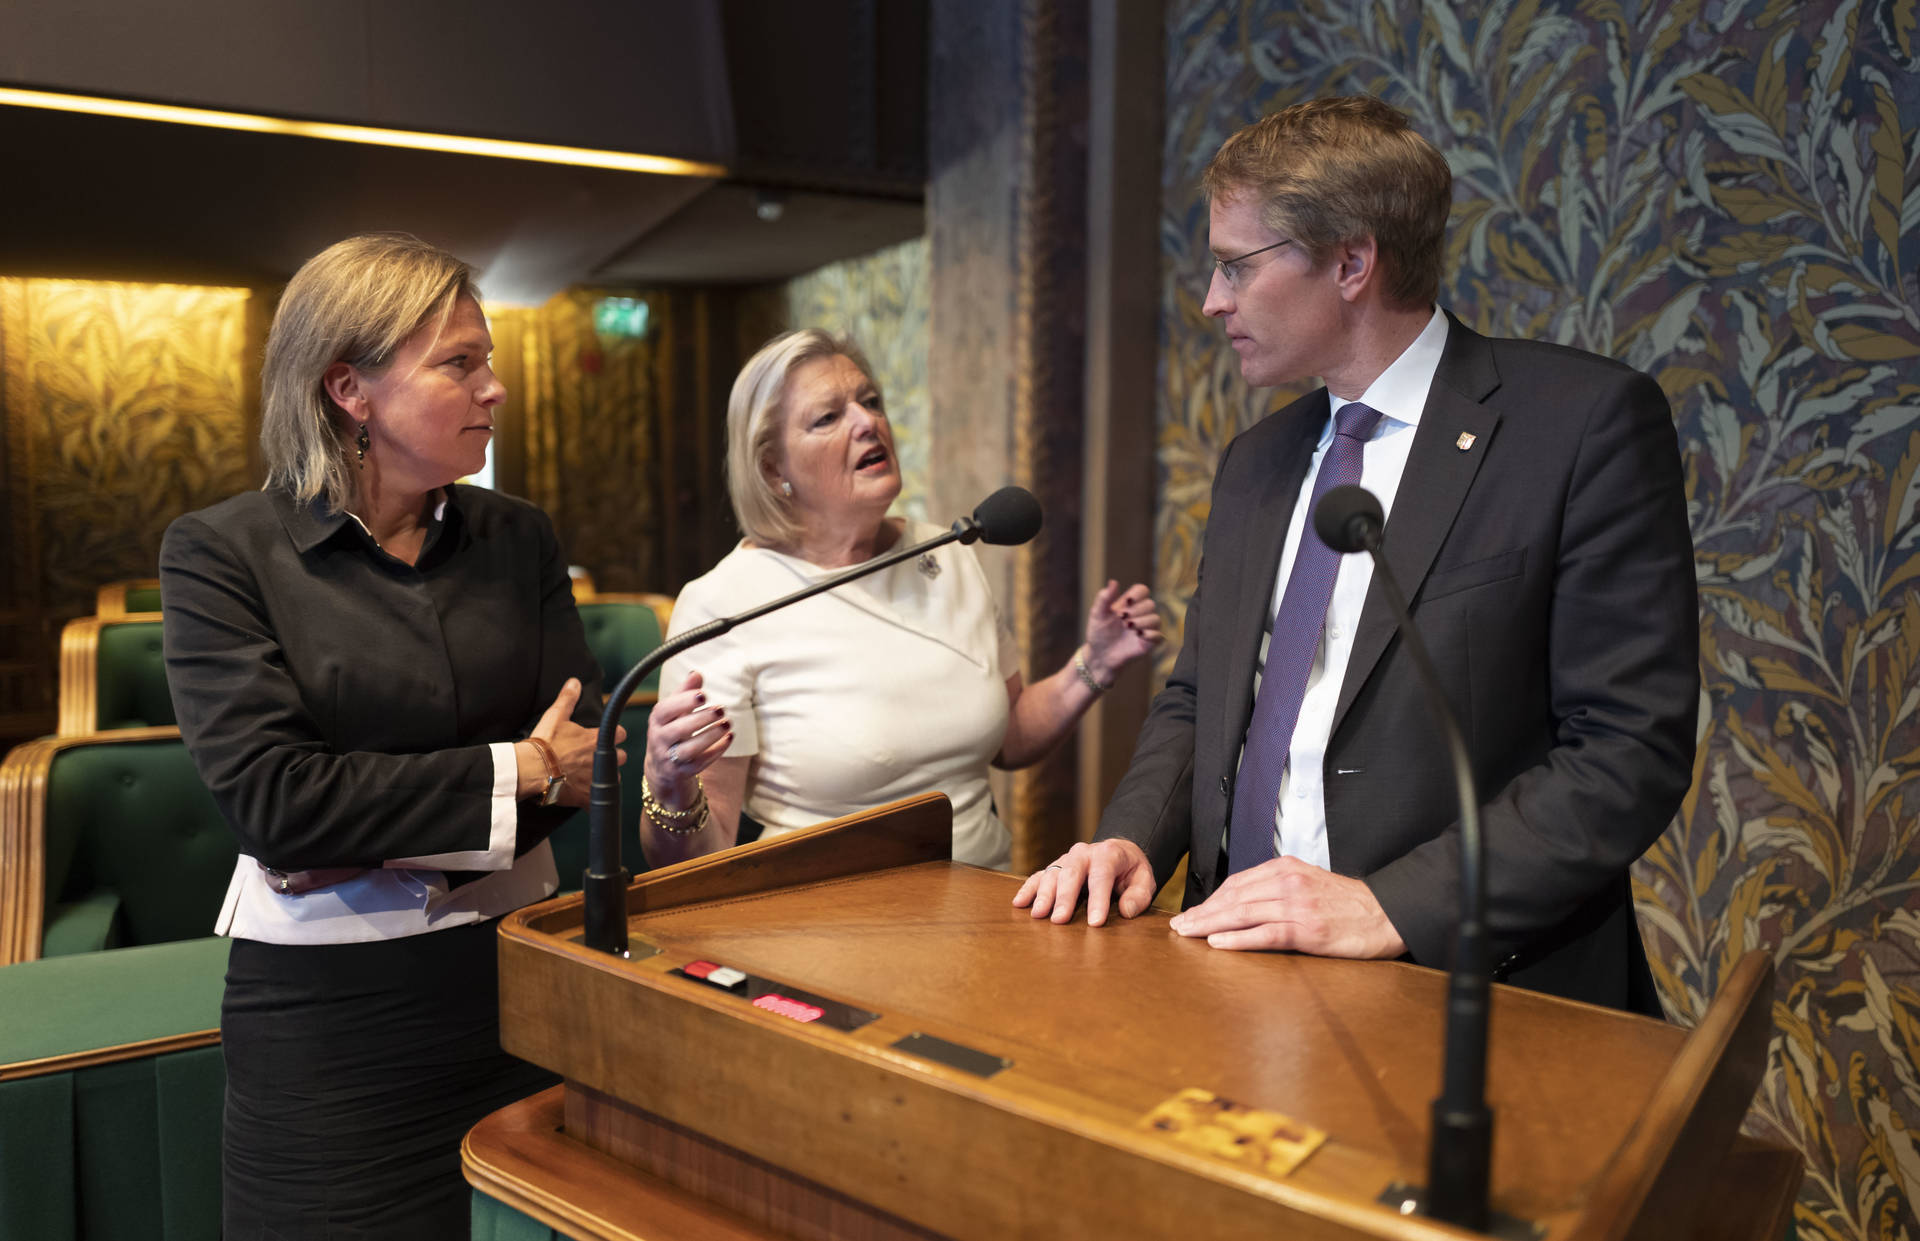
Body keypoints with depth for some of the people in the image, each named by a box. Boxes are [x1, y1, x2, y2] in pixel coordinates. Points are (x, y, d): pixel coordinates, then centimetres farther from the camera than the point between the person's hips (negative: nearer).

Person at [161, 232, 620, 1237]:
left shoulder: (517, 537, 5)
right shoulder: (221, 553, -6)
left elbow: (581, 746, 0)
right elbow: (268, 794, -16)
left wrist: (383, 854, -15)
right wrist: (515, 772, -13)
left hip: (513, 965, 4)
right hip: (329, 1010, -3)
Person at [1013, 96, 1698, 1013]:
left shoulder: (1588, 421, -6)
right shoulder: (1256, 460, 15)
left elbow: (1633, 750, -12)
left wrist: (1389, 905, -20)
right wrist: (1133, 838, 0)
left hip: (1468, 989, -4)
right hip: (1245, 964, 5)